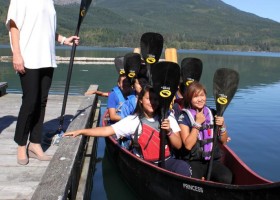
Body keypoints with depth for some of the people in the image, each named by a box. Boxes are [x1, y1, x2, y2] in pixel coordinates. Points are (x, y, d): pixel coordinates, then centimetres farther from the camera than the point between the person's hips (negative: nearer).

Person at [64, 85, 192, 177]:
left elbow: (179, 145, 2)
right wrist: (81, 131, -19)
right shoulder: (133, 121, -3)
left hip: (167, 162, 2)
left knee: (183, 166, -29)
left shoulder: (168, 118, 4)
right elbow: (107, 130, -11)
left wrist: (169, 131, -17)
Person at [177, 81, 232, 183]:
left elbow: (223, 141, 14)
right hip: (193, 162, -4)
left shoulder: (213, 114, 9)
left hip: (213, 160, 4)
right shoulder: (184, 118, -3)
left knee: (226, 178, -25)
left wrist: (222, 126, -5)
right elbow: (188, 145, -13)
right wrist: (197, 123, -15)